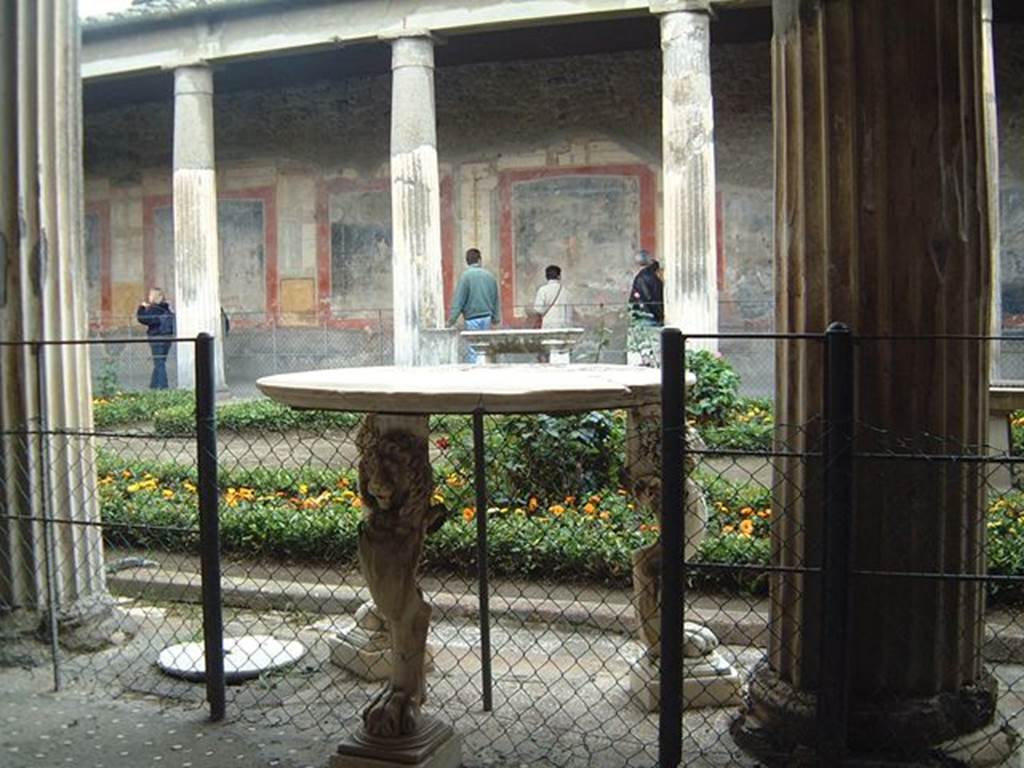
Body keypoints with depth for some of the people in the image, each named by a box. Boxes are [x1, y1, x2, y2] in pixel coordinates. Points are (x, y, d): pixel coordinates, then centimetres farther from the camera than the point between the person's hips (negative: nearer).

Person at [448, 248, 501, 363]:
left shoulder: (466, 275, -9)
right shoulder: (489, 275, 6)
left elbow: (459, 299, -11)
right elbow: (496, 299, 14)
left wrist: (452, 318, -7)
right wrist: (496, 317, 24)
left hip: (473, 318, -5)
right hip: (487, 318, 5)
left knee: (474, 350, -4)